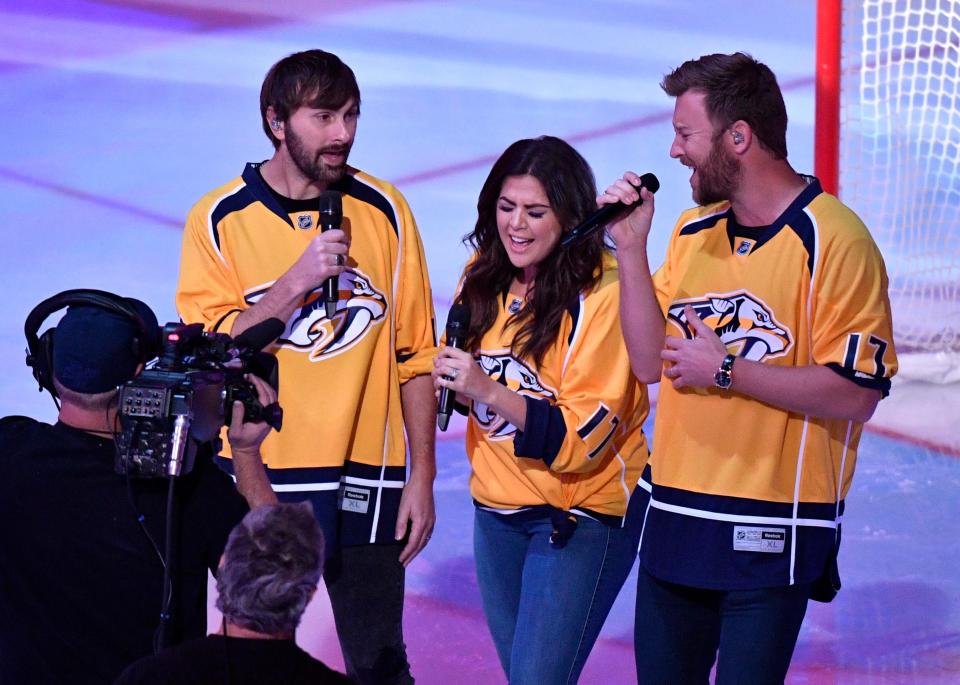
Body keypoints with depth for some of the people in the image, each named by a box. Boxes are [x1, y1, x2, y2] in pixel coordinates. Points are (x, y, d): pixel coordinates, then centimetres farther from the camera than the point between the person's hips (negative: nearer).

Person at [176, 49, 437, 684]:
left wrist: (422, 476, 1)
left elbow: (415, 357, 4)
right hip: (258, 479, -1)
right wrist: (296, 282, -21)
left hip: (365, 480, 1)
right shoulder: (219, 220, -3)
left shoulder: (384, 210, 1)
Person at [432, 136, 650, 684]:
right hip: (497, 509, 7)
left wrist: (490, 391, -30)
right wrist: (453, 382, -4)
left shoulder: (605, 291, -18)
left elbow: (585, 434, -21)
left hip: (580, 515, -7)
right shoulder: (486, 278, 2)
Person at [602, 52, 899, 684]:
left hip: (772, 536, -7)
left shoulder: (836, 241, -13)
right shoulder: (692, 232, 11)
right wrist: (632, 247, -2)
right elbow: (651, 359, 6)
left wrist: (726, 371, -17)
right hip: (676, 519, 7)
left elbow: (855, 394, -19)